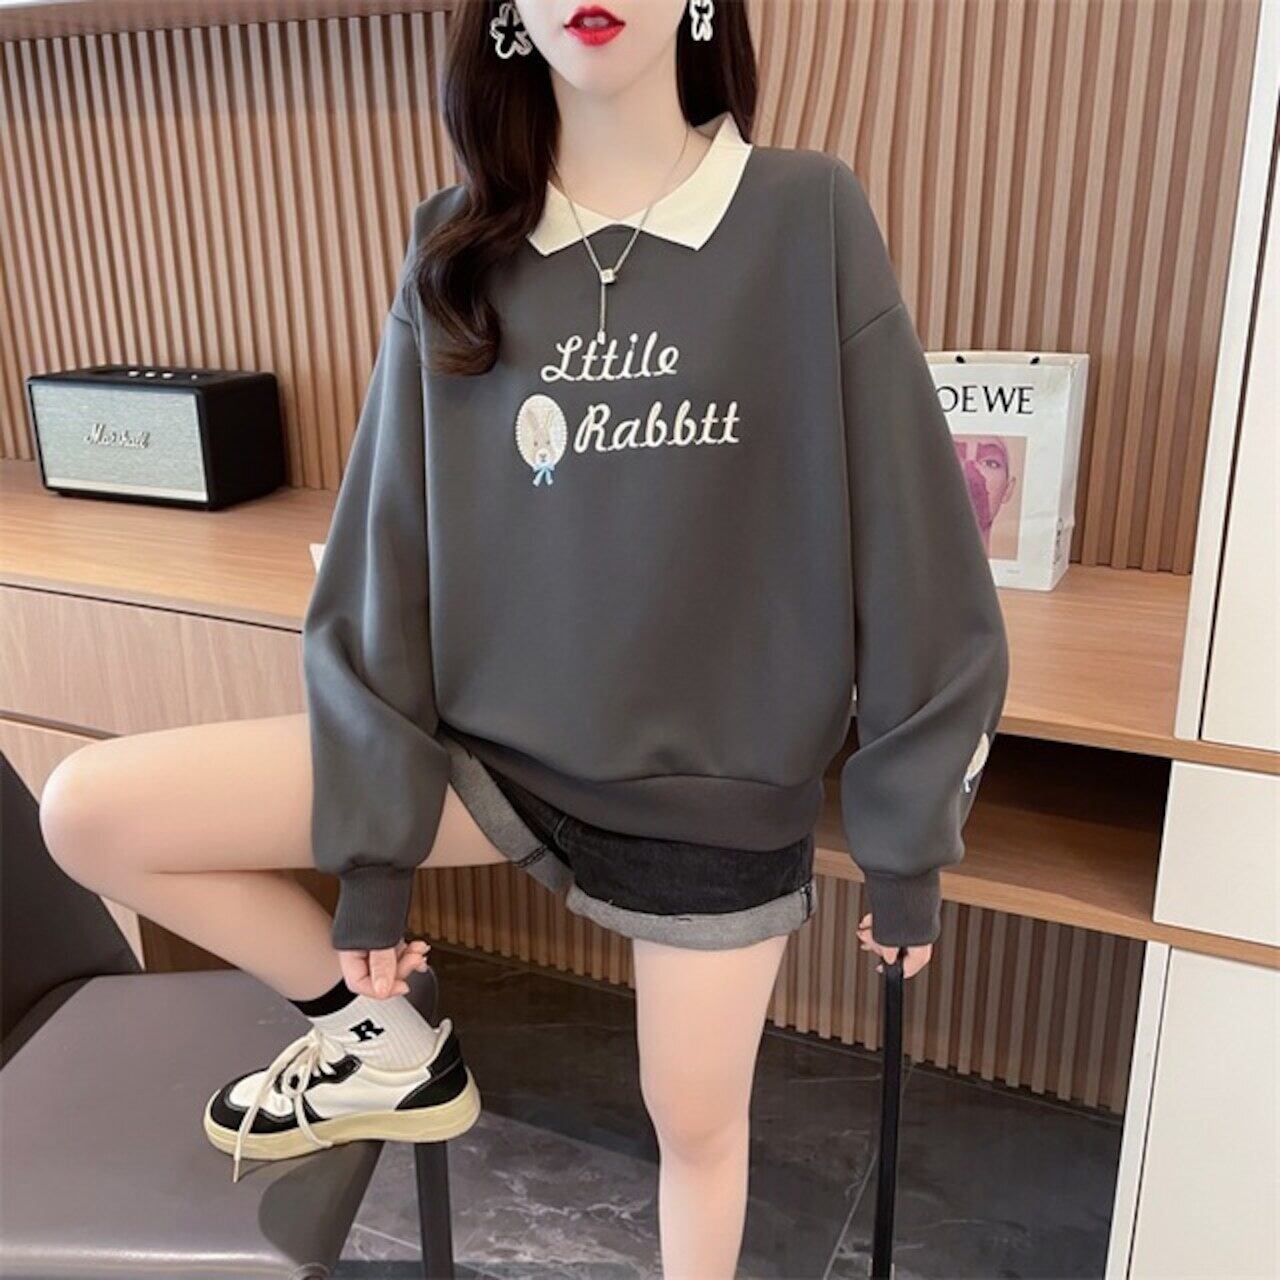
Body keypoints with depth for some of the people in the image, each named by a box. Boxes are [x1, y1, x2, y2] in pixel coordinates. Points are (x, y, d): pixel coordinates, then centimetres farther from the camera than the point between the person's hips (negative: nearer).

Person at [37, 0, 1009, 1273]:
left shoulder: (808, 217, -10)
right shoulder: (458, 252, -2)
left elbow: (908, 551, -7)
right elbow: (384, 565, -2)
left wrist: (907, 837, -2)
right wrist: (371, 853, -1)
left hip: (718, 789, -2)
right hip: (495, 748, 3)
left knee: (694, 1118, 15)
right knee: (88, 809, -6)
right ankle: (383, 1038, 15)